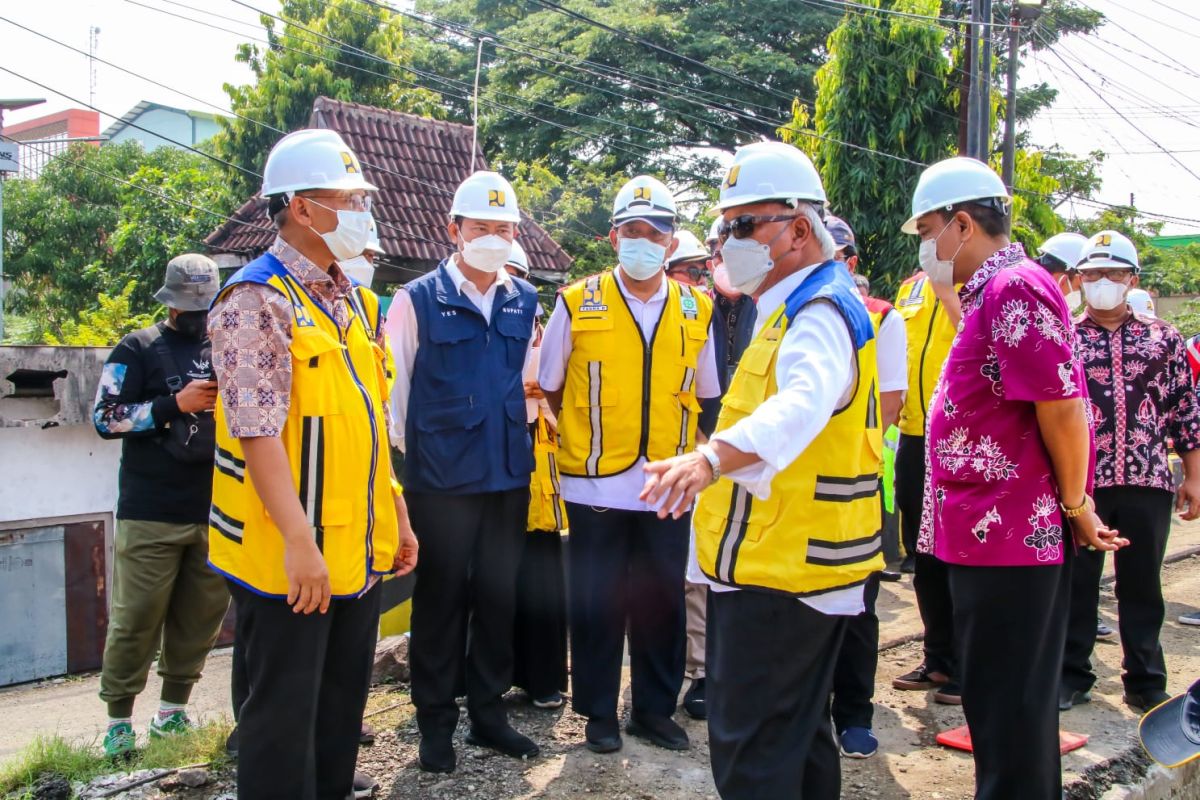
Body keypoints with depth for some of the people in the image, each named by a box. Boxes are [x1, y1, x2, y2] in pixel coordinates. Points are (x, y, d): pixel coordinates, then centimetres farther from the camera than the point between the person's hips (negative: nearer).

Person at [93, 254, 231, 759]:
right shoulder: (138, 349, 2)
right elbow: (105, 418, -5)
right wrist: (174, 404, -15)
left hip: (217, 512, 4)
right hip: (151, 514, -3)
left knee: (201, 617, 7)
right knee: (136, 618, 0)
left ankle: (173, 709, 21)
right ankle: (119, 718, 12)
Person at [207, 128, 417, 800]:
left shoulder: (348, 299, 12)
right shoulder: (258, 301, -14)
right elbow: (257, 434, -21)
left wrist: (397, 516, 16)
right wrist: (298, 541, -24)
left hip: (360, 550, 8)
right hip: (291, 559, -8)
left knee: (343, 701, 19)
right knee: (285, 713, 5)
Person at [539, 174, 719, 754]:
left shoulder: (696, 311, 5)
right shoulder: (577, 304, -1)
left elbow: (706, 395, 14)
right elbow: (549, 388, 7)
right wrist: (583, 436, 5)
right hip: (596, 483, -2)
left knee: (662, 601, 10)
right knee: (595, 604, 7)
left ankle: (654, 709, 27)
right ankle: (599, 712, 23)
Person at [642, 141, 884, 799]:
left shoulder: (820, 313, -19)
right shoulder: (803, 305, 16)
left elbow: (803, 403, -40)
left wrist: (713, 457, -57)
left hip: (784, 570, -11)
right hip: (796, 565, 11)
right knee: (797, 729, 21)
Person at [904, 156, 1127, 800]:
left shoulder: (1014, 287, -16)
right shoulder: (991, 292, 16)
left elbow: (1063, 404, -21)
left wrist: (1075, 506, -11)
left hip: (1011, 536, -10)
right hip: (992, 532, 10)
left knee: (1008, 706, 1)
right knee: (1002, 699, 20)